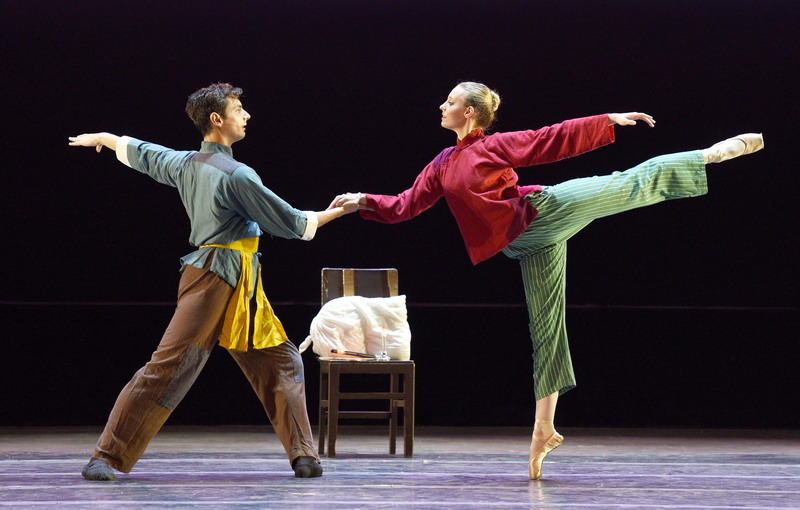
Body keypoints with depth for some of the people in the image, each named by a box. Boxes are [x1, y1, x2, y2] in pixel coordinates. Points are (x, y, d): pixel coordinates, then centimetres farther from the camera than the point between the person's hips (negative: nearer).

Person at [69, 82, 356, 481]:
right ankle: (108, 457, -10)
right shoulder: (236, 175, -14)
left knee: (281, 364, 8)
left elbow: (139, 152, 30)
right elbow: (289, 223, -8)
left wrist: (103, 138, 49)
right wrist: (334, 213, 6)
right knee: (168, 366, -10)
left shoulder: (185, 163, 12)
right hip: (215, 280, -10)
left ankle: (303, 455, 7)